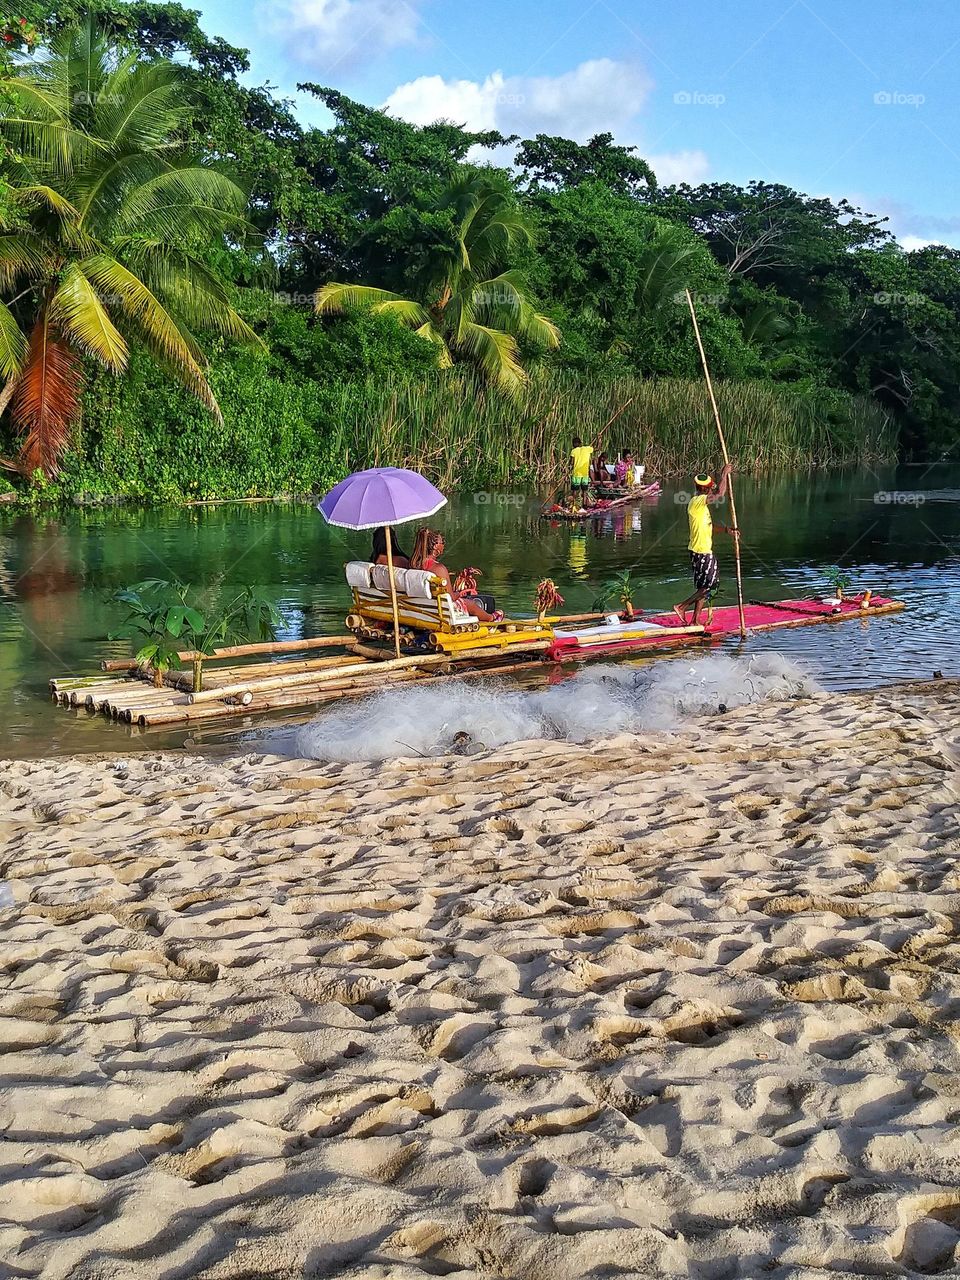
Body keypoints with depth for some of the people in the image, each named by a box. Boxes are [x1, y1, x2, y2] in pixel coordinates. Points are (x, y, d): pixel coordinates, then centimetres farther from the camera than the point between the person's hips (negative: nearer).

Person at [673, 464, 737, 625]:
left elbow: (711, 524, 19)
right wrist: (724, 474, -14)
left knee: (704, 588, 14)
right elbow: (720, 494, -25)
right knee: (706, 587, -5)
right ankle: (681, 607, 0)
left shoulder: (701, 503, 15)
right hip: (701, 553, -10)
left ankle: (695, 620, 18)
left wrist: (728, 530, 6)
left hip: (704, 551, 10)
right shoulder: (697, 502, -17)